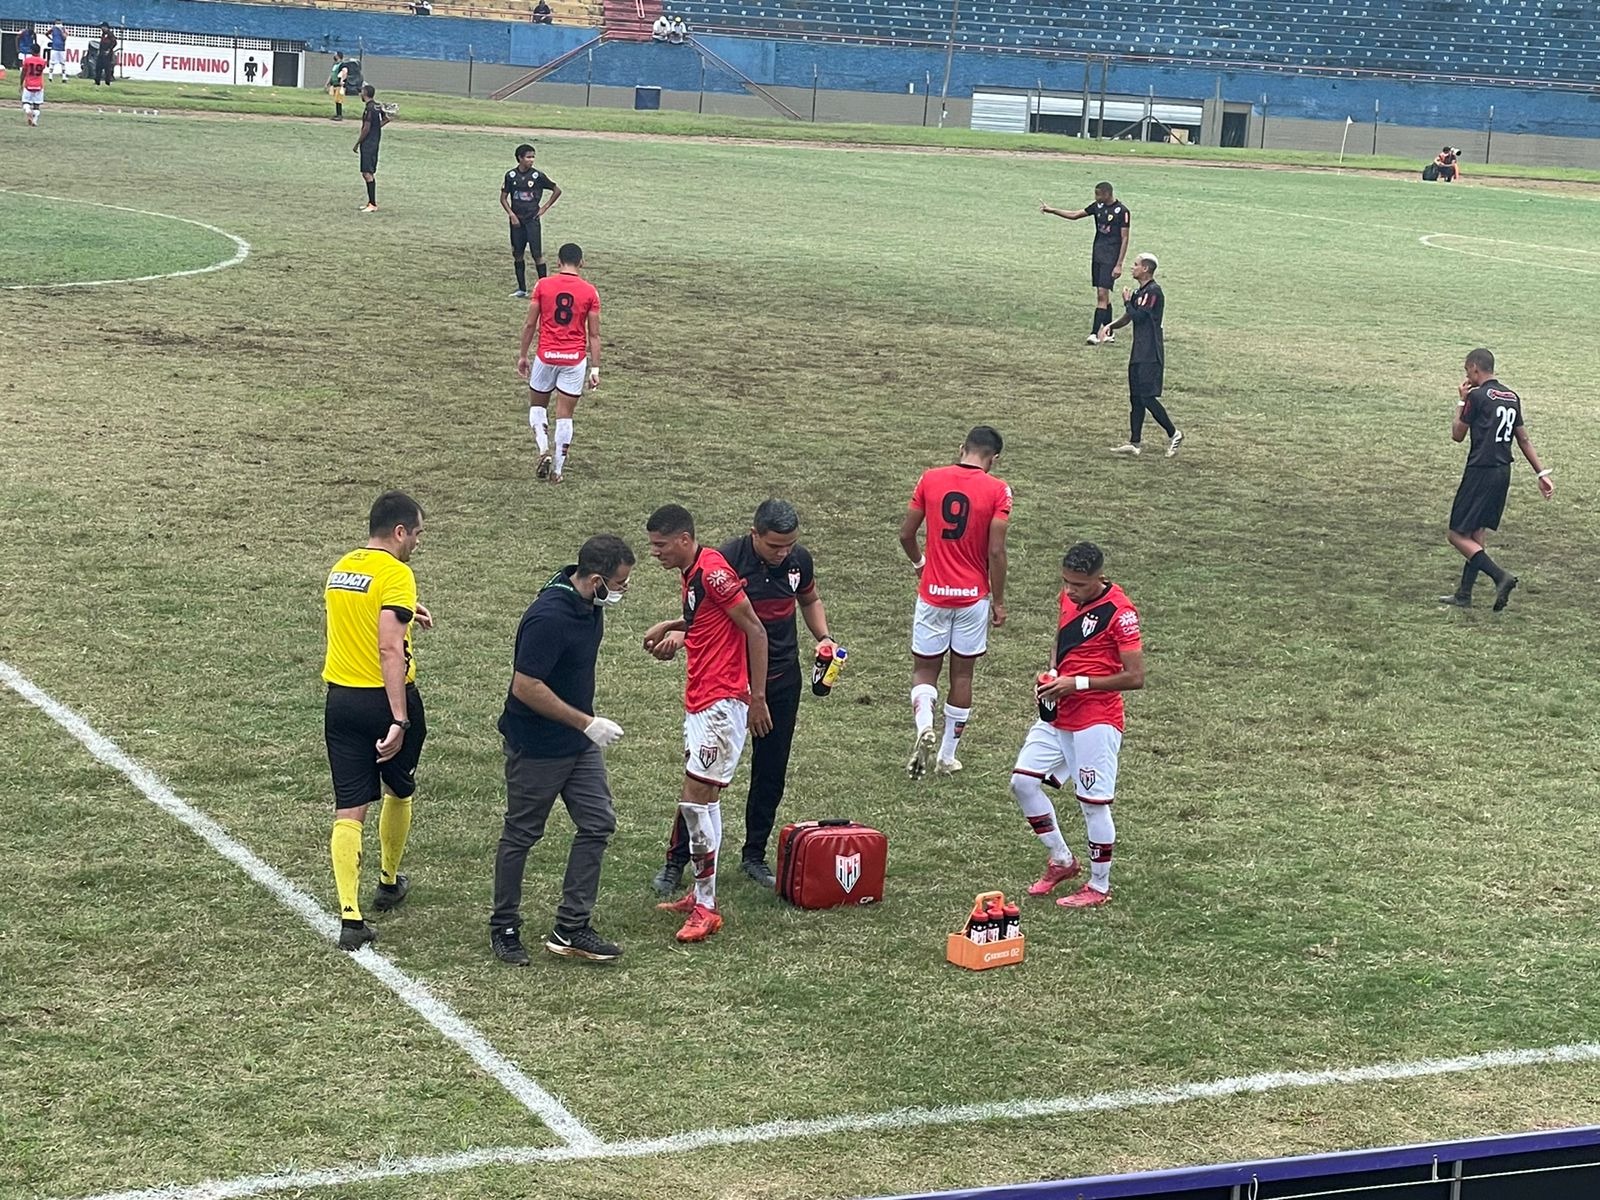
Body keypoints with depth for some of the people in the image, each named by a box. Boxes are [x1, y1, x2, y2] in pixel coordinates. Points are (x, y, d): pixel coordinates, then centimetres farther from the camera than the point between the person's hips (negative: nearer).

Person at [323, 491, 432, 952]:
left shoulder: (340, 568, 8)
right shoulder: (395, 573, -15)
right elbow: (390, 649, -24)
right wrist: (400, 720, -27)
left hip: (341, 698, 5)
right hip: (385, 700, -5)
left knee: (348, 810, 1)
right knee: (400, 793, 21)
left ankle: (350, 917, -8)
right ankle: (389, 883, 40)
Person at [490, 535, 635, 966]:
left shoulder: (588, 603, -1)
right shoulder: (549, 616, -29)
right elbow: (525, 687, -28)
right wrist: (588, 723, -23)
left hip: (578, 742, 9)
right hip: (536, 747, -9)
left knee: (598, 823, 5)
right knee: (521, 835, 6)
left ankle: (570, 929, 10)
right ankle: (503, 930, 21)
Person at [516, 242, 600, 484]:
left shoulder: (543, 285, -3)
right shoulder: (589, 291, -2)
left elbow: (530, 324, -1)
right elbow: (594, 334, -1)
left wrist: (522, 355, 10)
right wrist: (595, 368, 4)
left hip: (546, 356, 0)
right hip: (575, 359, 0)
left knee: (537, 406, 19)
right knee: (565, 416, 6)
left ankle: (544, 450, -1)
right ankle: (557, 469, 9)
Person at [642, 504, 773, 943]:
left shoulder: (713, 572, -17)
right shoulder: (691, 573, 12)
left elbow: (756, 632, -16)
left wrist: (757, 699, -15)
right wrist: (673, 628, 15)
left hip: (722, 701, -10)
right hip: (699, 700, 10)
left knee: (697, 799, -10)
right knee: (699, 800, 14)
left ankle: (706, 907, -5)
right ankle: (701, 894, 23)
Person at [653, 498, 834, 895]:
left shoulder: (799, 559, -3)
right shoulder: (728, 561, -19)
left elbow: (809, 600, 18)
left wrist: (823, 637, 3)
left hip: (782, 679, 5)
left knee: (771, 772, 10)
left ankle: (754, 855, 25)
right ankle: (676, 860, 6)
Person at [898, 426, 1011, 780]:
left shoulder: (930, 479, -3)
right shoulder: (997, 490, -9)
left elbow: (906, 534, 2)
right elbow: (996, 552, -11)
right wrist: (998, 601, 0)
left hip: (933, 593, 1)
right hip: (973, 596, -1)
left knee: (924, 668, 12)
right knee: (962, 674, 13)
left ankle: (924, 725, -17)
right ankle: (948, 756, 20)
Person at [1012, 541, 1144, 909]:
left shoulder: (1118, 612, -17)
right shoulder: (1069, 598, 7)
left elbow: (1135, 676, -18)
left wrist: (1078, 683, -21)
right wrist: (1052, 677, 4)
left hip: (1096, 721, -8)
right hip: (1058, 714, 8)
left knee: (1094, 803, -1)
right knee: (1023, 781, 6)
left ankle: (1099, 887, 14)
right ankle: (1061, 860, 22)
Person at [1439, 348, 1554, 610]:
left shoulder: (1477, 396, -12)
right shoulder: (1512, 397, 11)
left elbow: (1457, 435, -3)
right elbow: (1524, 439, 14)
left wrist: (1461, 402, 8)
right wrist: (1542, 473, 16)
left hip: (1480, 472, -8)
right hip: (1503, 473, 8)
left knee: (1458, 535, -3)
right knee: (1476, 534, 15)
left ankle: (1501, 577, -18)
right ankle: (1463, 595, 18)